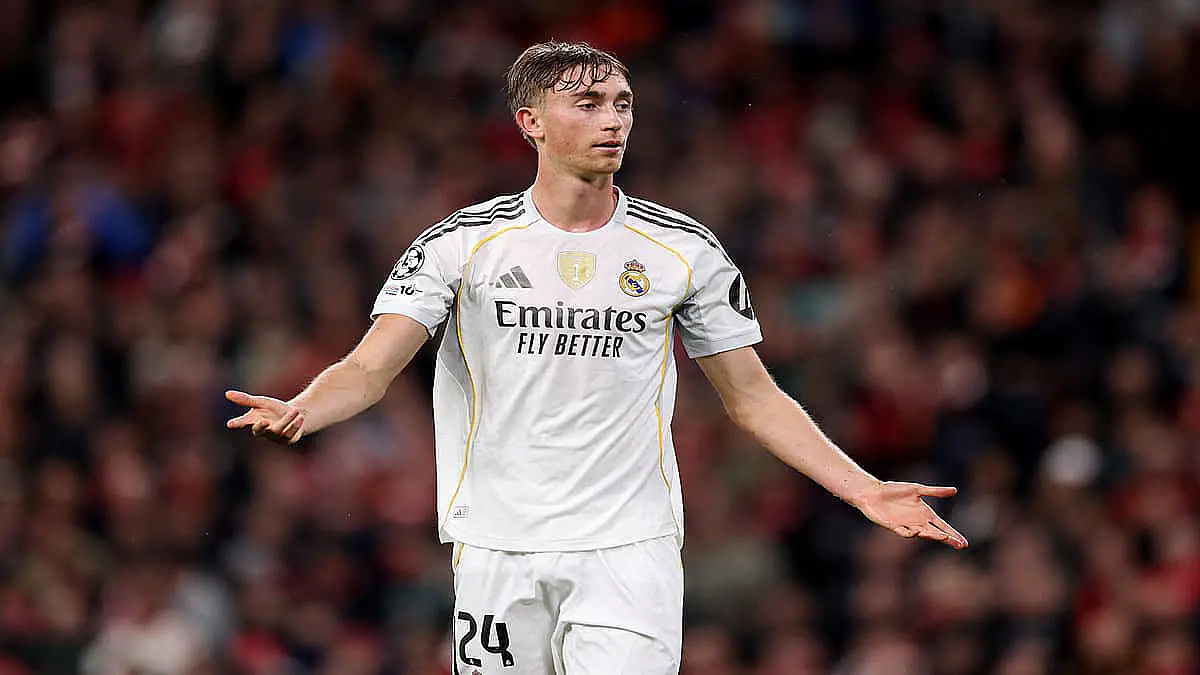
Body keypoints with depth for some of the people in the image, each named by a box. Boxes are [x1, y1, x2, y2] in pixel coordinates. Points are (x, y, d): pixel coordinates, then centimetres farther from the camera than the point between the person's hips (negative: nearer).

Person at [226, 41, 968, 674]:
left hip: (630, 549, 0)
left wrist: (868, 491, 0)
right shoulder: (463, 242, 0)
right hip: (498, 550, 0)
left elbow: (754, 399, 10)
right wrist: (300, 411, -28)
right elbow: (369, 369, -6)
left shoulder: (684, 249, 4)